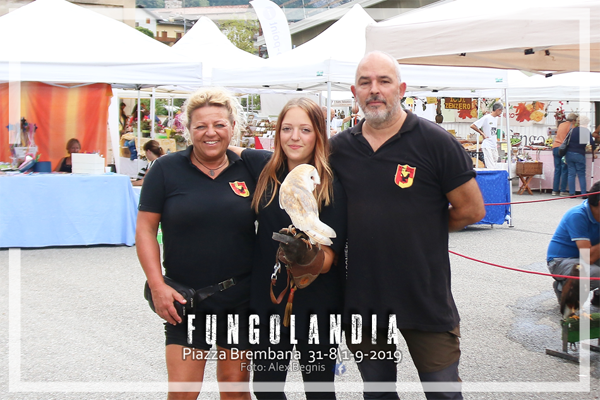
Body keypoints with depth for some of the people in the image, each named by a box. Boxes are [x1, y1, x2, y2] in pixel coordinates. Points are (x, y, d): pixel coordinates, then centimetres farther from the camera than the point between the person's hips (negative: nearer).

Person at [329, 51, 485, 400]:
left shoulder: (435, 142, -8)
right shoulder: (338, 148, 4)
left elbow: (471, 210, -5)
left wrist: (423, 227, 2)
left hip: (426, 298, -3)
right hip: (362, 297, 4)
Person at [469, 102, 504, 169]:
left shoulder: (496, 118, 13)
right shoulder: (486, 118, -12)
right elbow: (473, 126, -14)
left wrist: (495, 143, 15)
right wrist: (482, 134, -11)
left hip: (494, 146, 8)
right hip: (487, 146, -8)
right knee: (490, 167, -14)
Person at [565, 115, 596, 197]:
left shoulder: (573, 130, 6)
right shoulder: (587, 131, -3)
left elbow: (567, 141, 8)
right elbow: (592, 143, -8)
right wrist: (593, 153, 8)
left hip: (569, 153, 2)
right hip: (579, 155, -2)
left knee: (571, 174, 5)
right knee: (581, 175, 5)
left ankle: (571, 193, 2)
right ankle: (583, 193, 1)